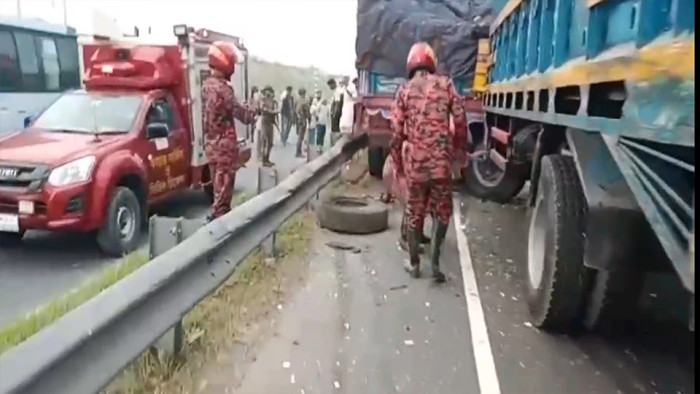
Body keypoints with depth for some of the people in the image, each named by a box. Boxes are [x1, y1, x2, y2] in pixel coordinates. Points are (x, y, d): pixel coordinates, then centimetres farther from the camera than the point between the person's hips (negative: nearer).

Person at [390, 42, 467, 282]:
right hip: (441, 160, -1)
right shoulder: (446, 84, 5)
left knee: (415, 213, 13)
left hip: (414, 162, 1)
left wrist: (397, 162, 13)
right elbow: (460, 121, 0)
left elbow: (396, 131, 3)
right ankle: (434, 258, 0)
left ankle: (414, 263, 21)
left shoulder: (404, 90, 6)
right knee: (442, 211, 13)